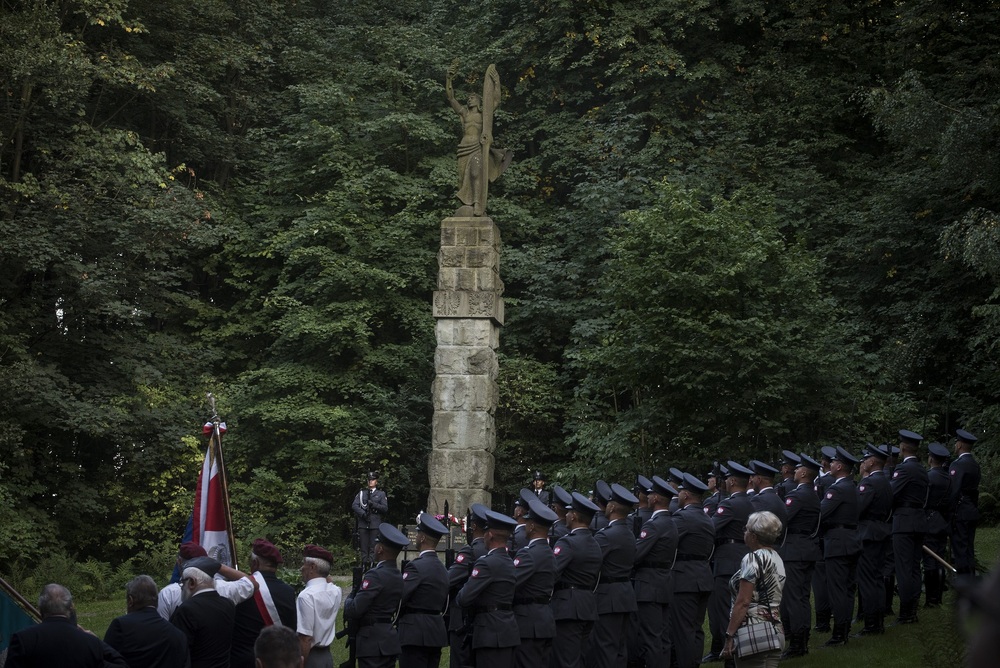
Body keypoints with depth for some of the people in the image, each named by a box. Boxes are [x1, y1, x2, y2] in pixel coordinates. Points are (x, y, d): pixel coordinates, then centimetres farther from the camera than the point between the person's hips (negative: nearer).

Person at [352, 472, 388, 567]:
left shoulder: (381, 494, 12)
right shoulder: (361, 493, 16)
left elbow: (385, 508, 2)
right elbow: (354, 505, 4)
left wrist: (373, 504, -11)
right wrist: (362, 513, -12)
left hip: (375, 524, -1)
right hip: (363, 524, 2)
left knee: (373, 547, -6)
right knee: (364, 547, -1)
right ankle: (364, 566, 2)